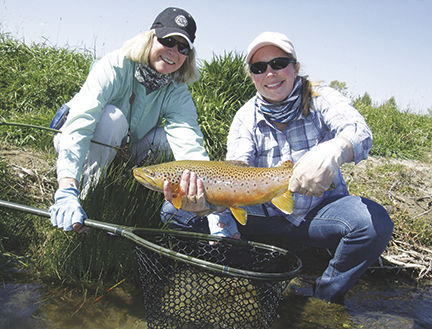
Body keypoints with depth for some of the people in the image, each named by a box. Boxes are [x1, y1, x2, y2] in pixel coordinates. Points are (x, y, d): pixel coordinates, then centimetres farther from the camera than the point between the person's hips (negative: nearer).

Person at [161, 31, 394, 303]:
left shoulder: (320, 99, -5)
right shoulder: (246, 117, 0)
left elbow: (360, 132, -26)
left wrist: (332, 151, -52)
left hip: (319, 213, -1)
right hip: (264, 217, 1)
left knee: (374, 221, -33)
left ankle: (326, 297, -7)